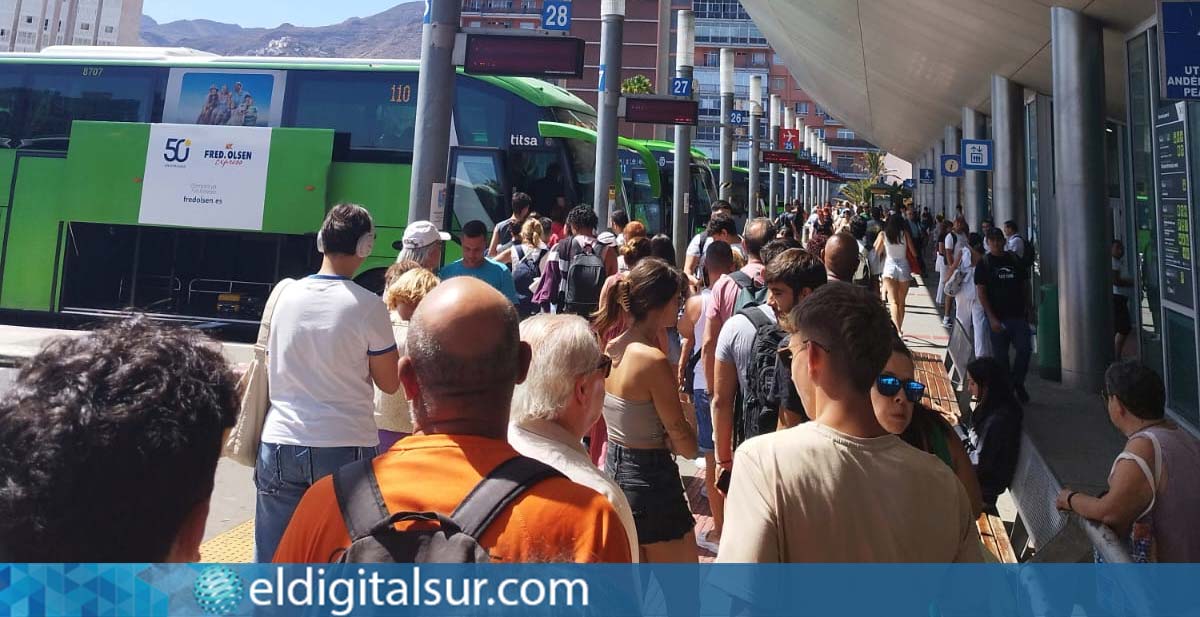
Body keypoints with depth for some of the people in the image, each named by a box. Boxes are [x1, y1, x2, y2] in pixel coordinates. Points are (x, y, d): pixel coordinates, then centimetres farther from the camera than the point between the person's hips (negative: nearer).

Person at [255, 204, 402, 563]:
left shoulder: (286, 294, 2)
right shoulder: (368, 306, -11)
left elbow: (272, 365, 16)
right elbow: (390, 383, -2)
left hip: (281, 442, 4)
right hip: (346, 446, -3)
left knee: (272, 557, 13)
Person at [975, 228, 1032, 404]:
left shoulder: (1014, 260, 10)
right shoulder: (984, 264, -1)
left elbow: (1024, 285, 17)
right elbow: (980, 292, -7)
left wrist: (1028, 307, 7)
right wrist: (992, 318, -14)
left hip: (1018, 315, 3)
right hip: (998, 318, -3)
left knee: (1025, 349, -3)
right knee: (1000, 355, 3)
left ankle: (1017, 382, 18)